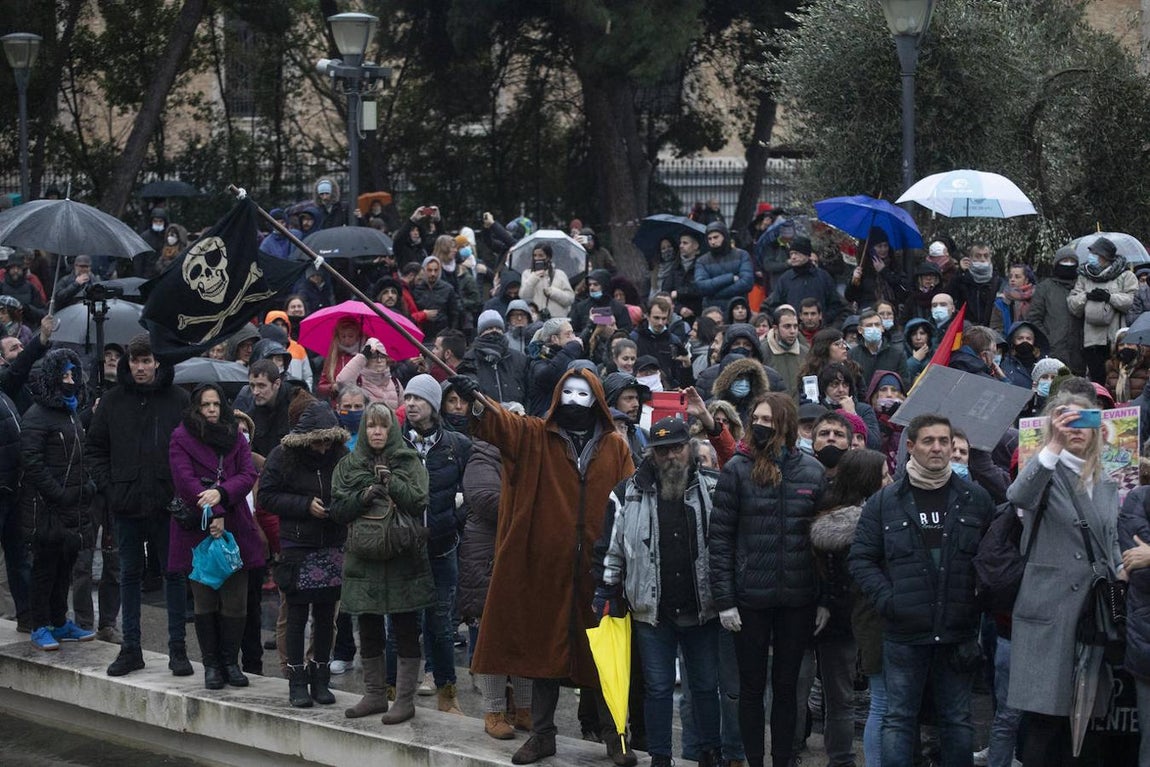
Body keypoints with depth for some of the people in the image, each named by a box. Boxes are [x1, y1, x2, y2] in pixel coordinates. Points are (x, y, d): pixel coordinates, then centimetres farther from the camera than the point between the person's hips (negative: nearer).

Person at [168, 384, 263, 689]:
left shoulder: (236, 437, 13)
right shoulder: (181, 438, 1)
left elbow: (249, 475, 2)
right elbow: (185, 480, -9)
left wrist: (222, 493, -16)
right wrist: (213, 513, -18)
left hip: (234, 527, 3)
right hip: (197, 531, -3)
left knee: (235, 601, 0)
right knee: (205, 602, 1)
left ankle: (231, 662, 9)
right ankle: (211, 665, 8)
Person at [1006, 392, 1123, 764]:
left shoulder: (1106, 486, 18)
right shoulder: (1046, 472, -1)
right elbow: (1018, 495, -25)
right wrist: (1054, 445, -35)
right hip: (1049, 615, -5)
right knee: (1044, 723, -9)